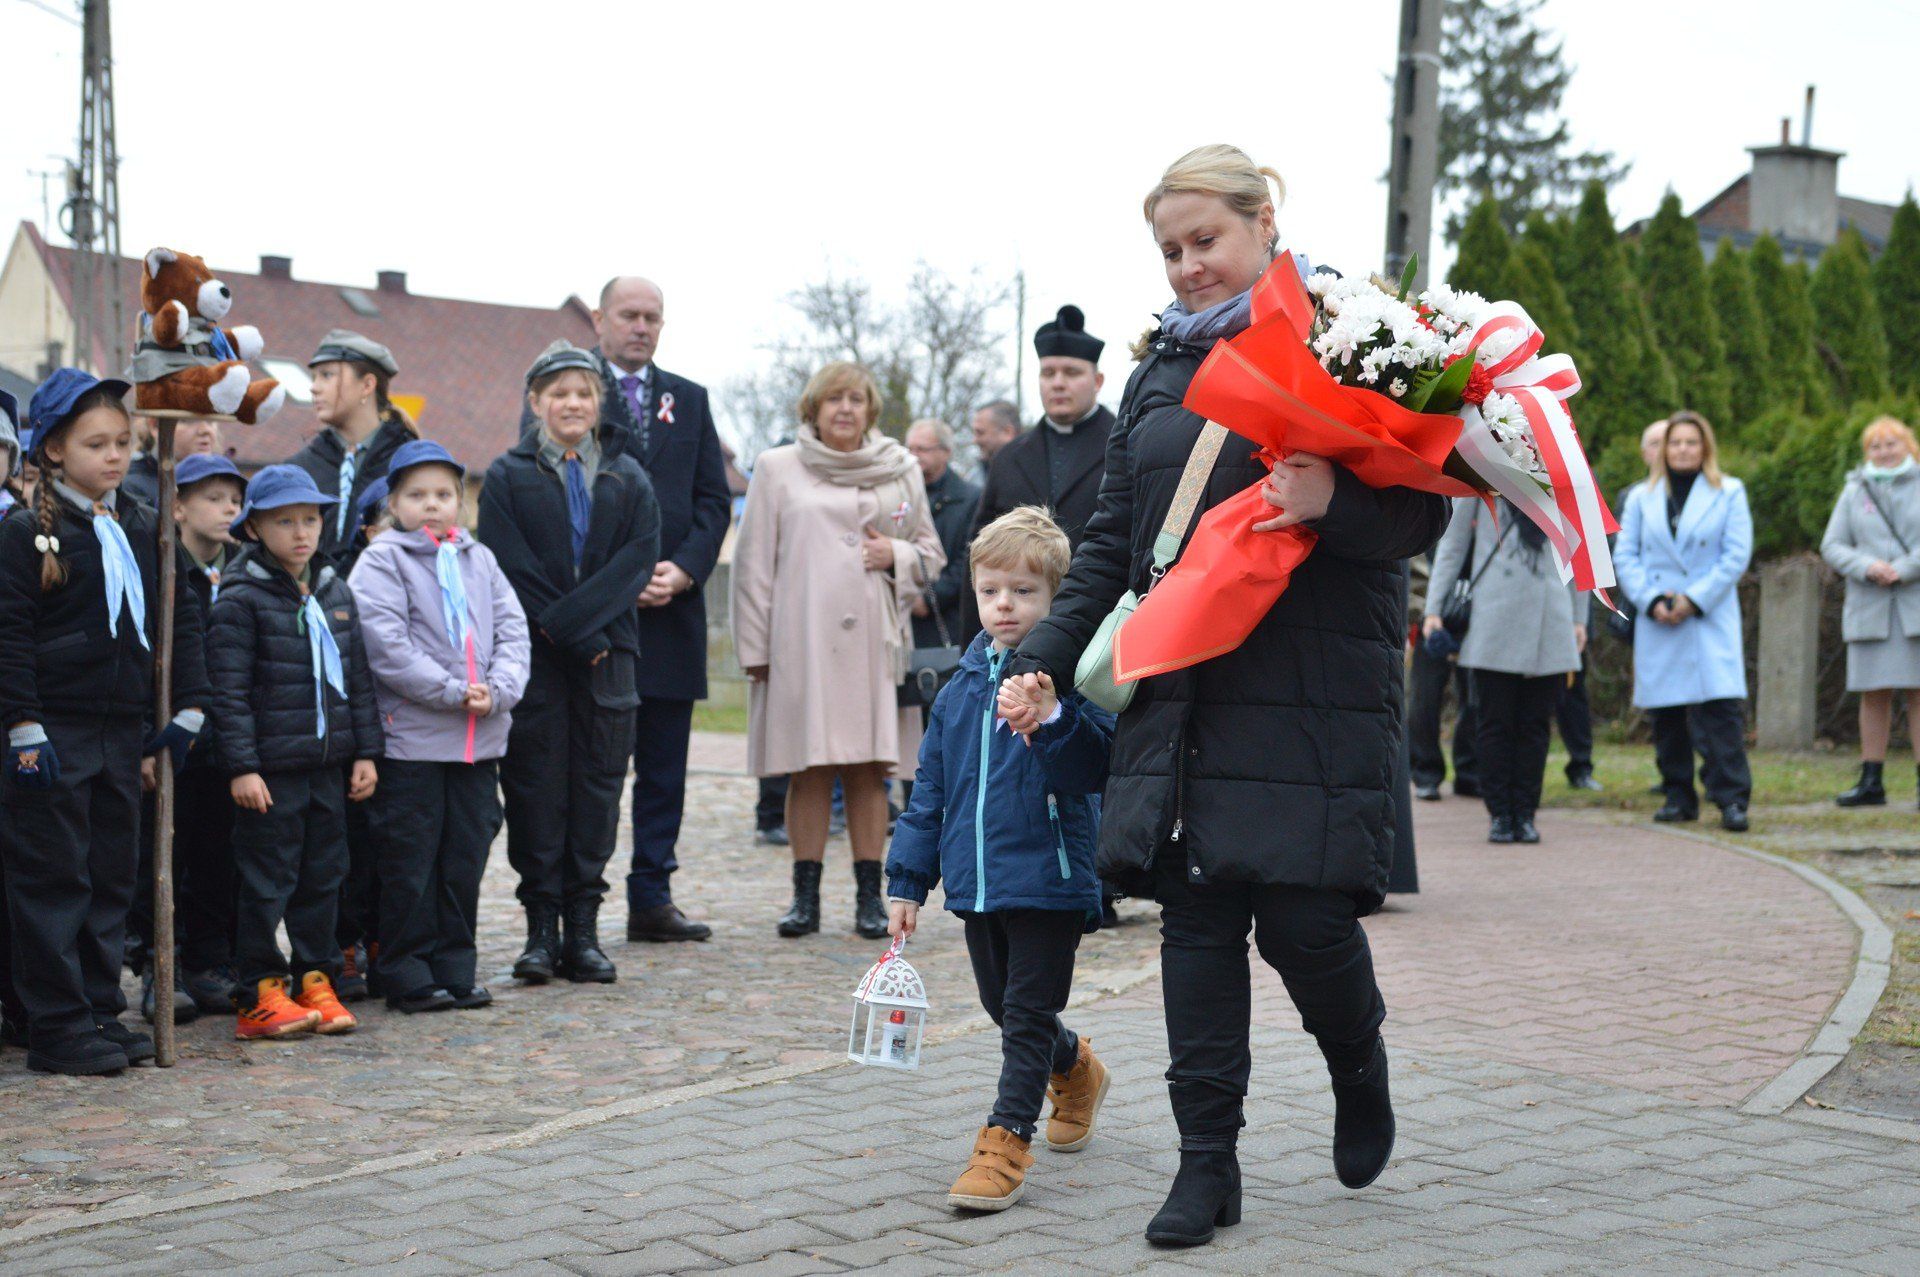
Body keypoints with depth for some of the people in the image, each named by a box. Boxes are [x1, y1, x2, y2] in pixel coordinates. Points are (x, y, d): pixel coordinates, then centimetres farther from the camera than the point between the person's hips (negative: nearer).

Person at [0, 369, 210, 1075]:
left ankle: (101, 1010, 19)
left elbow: (181, 619, 15)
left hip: (121, 732, 6)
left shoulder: (142, 531, 11)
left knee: (112, 877, 10)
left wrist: (188, 709, 8)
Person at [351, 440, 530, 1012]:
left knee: (466, 857, 10)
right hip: (411, 736, -5)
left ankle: (455, 969, 19)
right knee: (410, 862, 0)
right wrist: (453, 692, -17)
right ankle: (407, 975, 8)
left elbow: (513, 631, 7)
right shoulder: (380, 562, -4)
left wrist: (497, 690, -10)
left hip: (481, 739, 5)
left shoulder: (479, 559, 13)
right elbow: (387, 646, -14)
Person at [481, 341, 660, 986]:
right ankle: (541, 927, 5)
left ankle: (582, 928, 8)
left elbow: (639, 557, -2)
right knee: (536, 785, -1)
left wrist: (573, 619, -15)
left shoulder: (627, 477, 11)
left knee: (597, 786, 2)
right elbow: (510, 568, -6)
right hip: (533, 661, -2)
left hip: (606, 659, 2)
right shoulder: (508, 475, 4)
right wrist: (573, 638, -12)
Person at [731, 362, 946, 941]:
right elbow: (754, 562, 7)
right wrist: (755, 646, 2)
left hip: (873, 639, 1)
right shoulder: (777, 468, 7)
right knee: (809, 769, 0)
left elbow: (932, 555, 18)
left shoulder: (901, 470, 12)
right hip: (800, 640, -1)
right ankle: (806, 896, 7)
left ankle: (869, 896, 6)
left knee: (869, 768, 0)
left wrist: (896, 555, -4)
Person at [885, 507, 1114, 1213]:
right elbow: (930, 790, 14)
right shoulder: (959, 690, 9)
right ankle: (1076, 1069, 45)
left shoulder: (1071, 678, -9)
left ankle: (1007, 1140, 3)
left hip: (1049, 879, -7)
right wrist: (908, 879, 13)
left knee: (1028, 1011, -3)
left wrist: (1052, 717, -36)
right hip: (977, 881, 7)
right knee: (1003, 1005, 20)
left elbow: (1095, 767, -21)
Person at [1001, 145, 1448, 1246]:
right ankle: (1208, 1162, 10)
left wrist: (1335, 503, -24)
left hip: (1314, 688, -5)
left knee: (1304, 919, -5)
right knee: (1198, 917, 3)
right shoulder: (1163, 366, 16)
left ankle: (1361, 1071, 27)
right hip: (1184, 688, 5)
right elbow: (1114, 537, 19)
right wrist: (1047, 656, 11)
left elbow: (1425, 512, -5)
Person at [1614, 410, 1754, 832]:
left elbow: (1737, 555, -1)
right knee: (1665, 714, 3)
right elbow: (1625, 556, 7)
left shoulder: (1729, 494, 7)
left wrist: (1694, 599, -10)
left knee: (1720, 707, -13)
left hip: (1710, 620, -3)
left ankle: (1732, 798, -11)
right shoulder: (1642, 498, 12)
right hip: (1657, 624, 3)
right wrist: (1652, 600, -9)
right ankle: (1679, 796, 13)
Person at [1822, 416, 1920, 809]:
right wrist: (1866, 567, -10)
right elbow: (1831, 546, 7)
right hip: (1869, 609, 2)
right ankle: (1871, 782, 6)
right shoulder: (1854, 492, 12)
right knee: (1873, 693, 2)